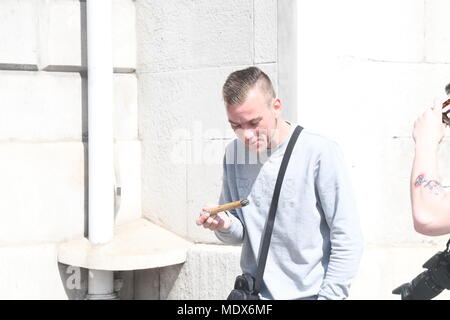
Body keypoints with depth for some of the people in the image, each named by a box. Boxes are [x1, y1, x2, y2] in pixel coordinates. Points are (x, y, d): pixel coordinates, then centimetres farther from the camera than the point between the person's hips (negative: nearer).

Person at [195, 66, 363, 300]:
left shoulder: (319, 152, -13)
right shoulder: (234, 153, 1)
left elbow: (347, 239, -10)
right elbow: (239, 235, 9)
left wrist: (329, 295, -12)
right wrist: (226, 225, -12)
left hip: (311, 292, -5)